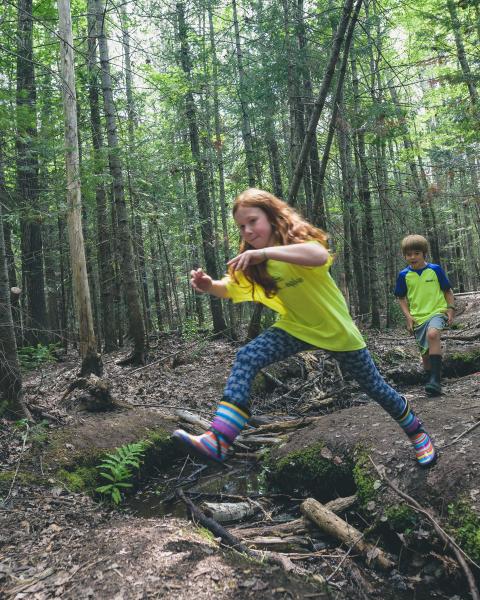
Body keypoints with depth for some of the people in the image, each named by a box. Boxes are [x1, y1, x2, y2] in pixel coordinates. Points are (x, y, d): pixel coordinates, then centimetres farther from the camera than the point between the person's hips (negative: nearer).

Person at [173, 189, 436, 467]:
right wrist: (209, 285, -22)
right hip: (296, 327, 4)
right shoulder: (255, 263, -3)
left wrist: (265, 252, -52)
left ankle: (417, 432, 40)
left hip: (336, 328, -4)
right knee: (246, 358, -20)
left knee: (374, 386, 10)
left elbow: (320, 256, -45)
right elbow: (229, 288, 0)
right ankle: (218, 441, -27)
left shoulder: (297, 238, -22)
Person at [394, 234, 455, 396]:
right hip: (418, 317, 3)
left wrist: (451, 308, -4)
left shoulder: (435, 269, -1)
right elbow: (401, 298, 10)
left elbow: (448, 291, 8)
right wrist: (408, 316, -2)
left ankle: (436, 379, -33)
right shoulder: (404, 275, 1)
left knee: (432, 334, -33)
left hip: (437, 312, -3)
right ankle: (431, 381, 30)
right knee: (425, 353, 7)